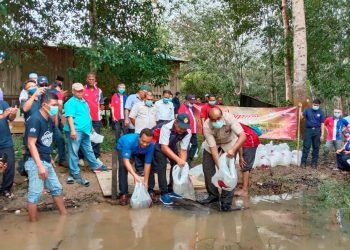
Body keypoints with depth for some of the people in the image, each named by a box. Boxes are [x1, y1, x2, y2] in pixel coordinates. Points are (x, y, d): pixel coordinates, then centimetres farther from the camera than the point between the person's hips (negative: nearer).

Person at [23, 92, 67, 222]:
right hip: (35, 162, -9)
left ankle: (64, 215, 30)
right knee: (35, 194, -1)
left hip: (46, 161, 9)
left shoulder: (49, 120, 9)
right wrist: (40, 165, -23)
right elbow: (31, 144, -20)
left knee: (56, 188, 17)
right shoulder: (35, 119, -17)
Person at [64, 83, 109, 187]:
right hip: (75, 131, -9)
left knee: (88, 150, 21)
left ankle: (95, 166, 35)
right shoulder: (70, 103, -10)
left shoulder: (83, 101, 18)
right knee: (73, 152, -1)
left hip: (85, 130, 9)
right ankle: (75, 173, 4)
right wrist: (73, 130, -28)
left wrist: (90, 127, 29)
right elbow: (70, 117, -20)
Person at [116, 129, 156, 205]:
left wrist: (146, 182, -30)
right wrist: (134, 175, -61)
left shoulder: (151, 145, -34)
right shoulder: (129, 141, -44)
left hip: (140, 152, 3)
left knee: (150, 164, -13)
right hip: (122, 147, -3)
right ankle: (123, 194, -17)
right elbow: (126, 161, -48)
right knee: (123, 166, -28)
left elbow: (147, 164, -29)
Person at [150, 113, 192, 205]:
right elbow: (164, 147, -40)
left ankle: (171, 190, 16)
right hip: (158, 144, -5)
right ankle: (164, 193, -11)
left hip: (171, 144, 5)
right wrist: (178, 159, -47)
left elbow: (183, 150, -21)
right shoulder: (166, 127, -39)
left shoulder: (187, 132, -25)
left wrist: (183, 164, -35)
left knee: (177, 165, 0)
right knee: (162, 166, -18)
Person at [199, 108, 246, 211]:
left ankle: (226, 201, -4)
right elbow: (213, 148, -33)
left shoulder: (229, 118, -35)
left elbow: (243, 136, -39)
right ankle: (213, 195, 18)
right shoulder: (206, 127, -33)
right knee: (207, 168, -1)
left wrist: (233, 149, -55)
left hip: (229, 143, -1)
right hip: (213, 143, 2)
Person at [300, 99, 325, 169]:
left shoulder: (321, 113, 4)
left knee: (316, 147, 6)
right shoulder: (307, 110, 4)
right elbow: (301, 117, -6)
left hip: (317, 131, 1)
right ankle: (303, 162, 1)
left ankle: (314, 163, 14)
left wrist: (322, 134, -3)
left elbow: (322, 124, 3)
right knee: (306, 146, -2)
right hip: (308, 130, -1)